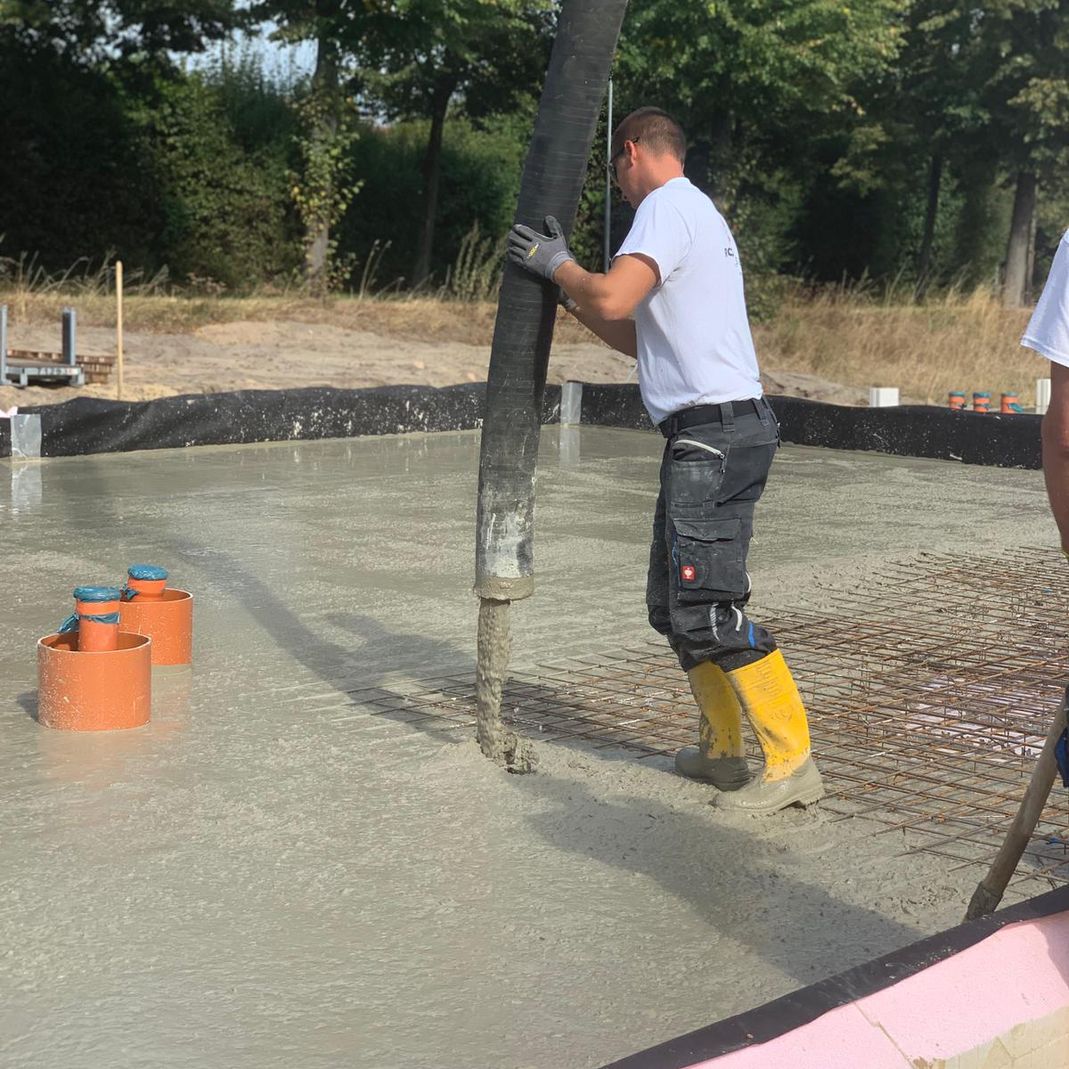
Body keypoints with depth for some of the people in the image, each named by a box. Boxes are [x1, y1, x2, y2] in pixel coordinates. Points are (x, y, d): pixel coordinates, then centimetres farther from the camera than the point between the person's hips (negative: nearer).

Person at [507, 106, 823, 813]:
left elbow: (614, 300, -23)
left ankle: (793, 763, -7)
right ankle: (722, 749, 22)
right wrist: (568, 293, 26)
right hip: (710, 437, 11)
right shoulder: (697, 212, 25)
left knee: (708, 609, -11)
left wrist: (557, 264, -5)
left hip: (712, 431, -11)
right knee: (674, 604, 15)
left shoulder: (667, 206, -7)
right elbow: (641, 338, 28)